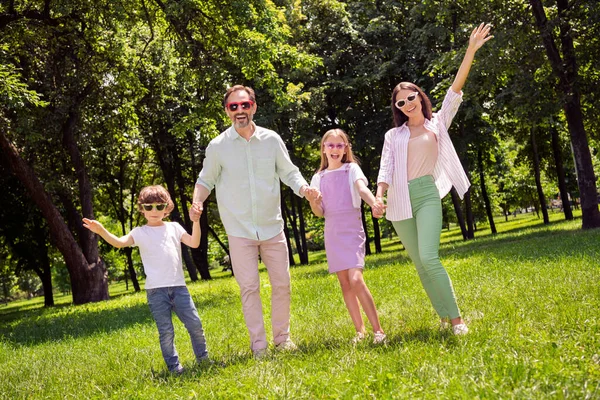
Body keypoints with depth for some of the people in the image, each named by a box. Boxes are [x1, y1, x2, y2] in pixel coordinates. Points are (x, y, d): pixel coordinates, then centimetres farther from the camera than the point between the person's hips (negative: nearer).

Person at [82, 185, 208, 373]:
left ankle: (203, 358, 21)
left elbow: (194, 243, 2)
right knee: (166, 331, 0)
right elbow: (119, 242, -10)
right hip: (156, 290, -2)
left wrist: (195, 222, -11)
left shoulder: (174, 227, 12)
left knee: (194, 324, 2)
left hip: (178, 286, 2)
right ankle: (173, 366, 11)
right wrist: (102, 231, -28)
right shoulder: (140, 232, 5)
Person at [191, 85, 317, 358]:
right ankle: (258, 345, 7)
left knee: (282, 284, 7)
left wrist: (303, 188, -11)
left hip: (272, 226, 2)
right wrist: (197, 201, -13)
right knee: (249, 287, -3)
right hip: (240, 230, -2)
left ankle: (282, 337, 23)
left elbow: (289, 172, 9)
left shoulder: (272, 140, 0)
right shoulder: (218, 146, -3)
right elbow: (206, 180, 7)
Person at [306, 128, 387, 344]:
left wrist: (373, 202, -42)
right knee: (345, 284, 6)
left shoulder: (351, 169, 0)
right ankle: (360, 330, 16)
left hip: (351, 231, -4)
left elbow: (362, 188, -20)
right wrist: (313, 202, -17)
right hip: (332, 233, 4)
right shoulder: (319, 177, 10)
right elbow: (320, 213, 6)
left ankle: (378, 329, -10)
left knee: (356, 280, -17)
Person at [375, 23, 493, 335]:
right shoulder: (393, 136, 13)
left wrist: (471, 51, -9)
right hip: (399, 202, 3)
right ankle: (444, 317, 13)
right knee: (420, 264, 4)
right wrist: (379, 196, -18)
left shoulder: (437, 123, 10)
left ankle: (456, 318, -13)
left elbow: (455, 91, 1)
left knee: (429, 257, -20)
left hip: (427, 195, -3)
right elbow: (386, 169, 2)